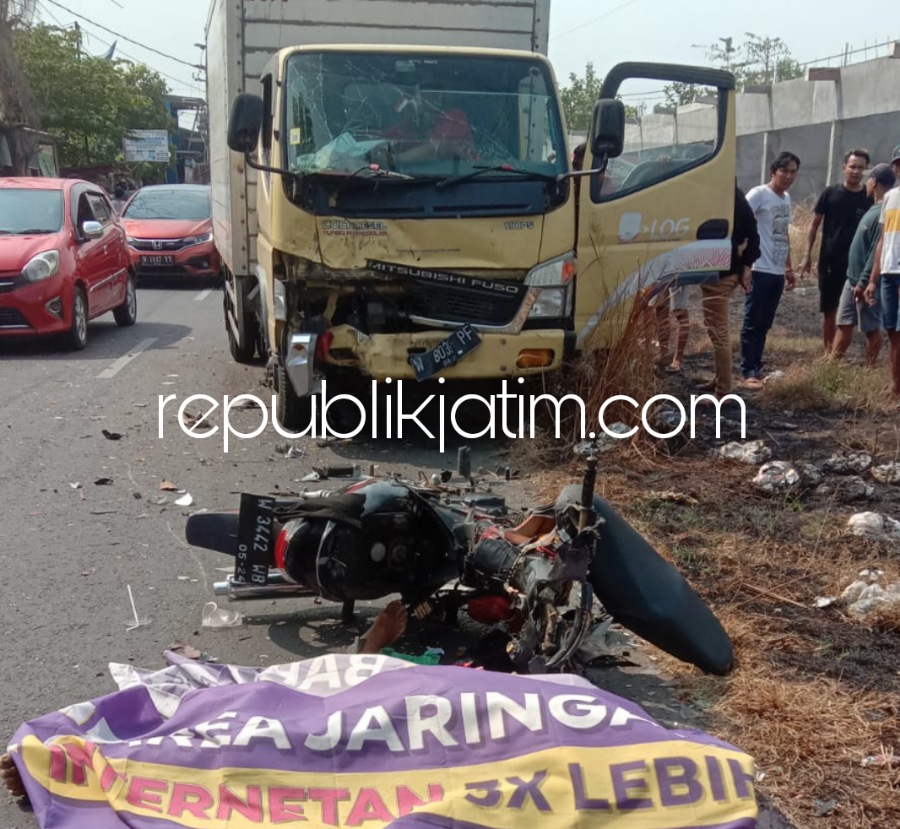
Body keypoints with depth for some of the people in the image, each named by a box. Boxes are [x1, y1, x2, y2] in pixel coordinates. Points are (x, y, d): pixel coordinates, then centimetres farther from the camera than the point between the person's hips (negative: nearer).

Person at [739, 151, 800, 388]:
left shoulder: (786, 198, 16)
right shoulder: (758, 194, -8)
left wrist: (789, 267, 22)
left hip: (778, 272, 7)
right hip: (760, 271, -7)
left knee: (764, 325, 11)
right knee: (752, 324, -3)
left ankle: (756, 368, 18)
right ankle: (749, 372, 1)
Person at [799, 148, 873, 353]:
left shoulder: (870, 198, 0)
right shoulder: (830, 193, 1)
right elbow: (815, 224, 5)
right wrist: (807, 255, -1)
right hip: (829, 261, 1)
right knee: (828, 309, 8)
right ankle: (828, 351, 19)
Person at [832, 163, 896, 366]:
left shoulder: (884, 213, -19)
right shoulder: (875, 209, 11)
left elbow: (877, 252, -22)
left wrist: (864, 282, -22)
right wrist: (856, 279, 19)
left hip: (867, 282, -9)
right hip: (853, 278, 9)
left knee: (871, 328, 2)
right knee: (844, 324, 12)